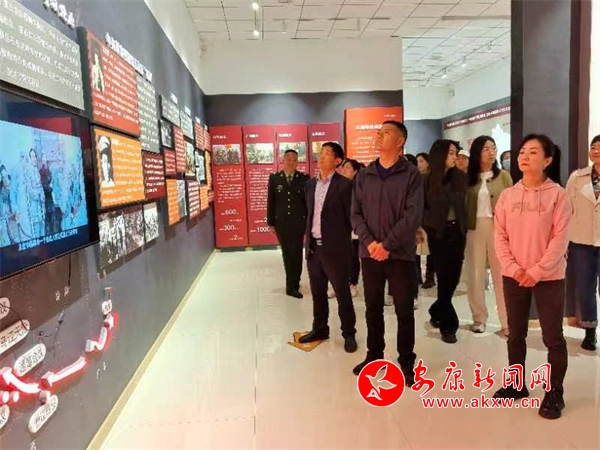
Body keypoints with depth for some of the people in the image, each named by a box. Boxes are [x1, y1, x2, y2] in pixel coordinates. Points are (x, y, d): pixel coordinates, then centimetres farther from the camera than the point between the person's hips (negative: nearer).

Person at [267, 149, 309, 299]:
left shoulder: (304, 178, 0)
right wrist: (271, 222, 2)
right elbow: (270, 201, 5)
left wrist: (309, 221, -3)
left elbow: (309, 200, 1)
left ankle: (292, 286, 4)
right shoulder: (274, 178, 4)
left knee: (296, 253, -4)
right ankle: (293, 282, 26)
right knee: (286, 253, 11)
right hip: (281, 222, 2)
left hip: (298, 221, -2)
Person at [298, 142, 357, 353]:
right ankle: (319, 329, 32)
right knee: (317, 293, 16)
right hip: (313, 247, 6)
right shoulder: (310, 184, 11)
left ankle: (349, 333, 20)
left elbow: (350, 217, -8)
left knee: (343, 294, 5)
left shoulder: (344, 185, -10)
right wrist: (308, 236, 11)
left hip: (334, 248, -6)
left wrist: (339, 239, -5)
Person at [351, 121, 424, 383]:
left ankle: (406, 361, 21)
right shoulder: (364, 175, 8)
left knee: (404, 311, 6)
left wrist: (387, 245, -16)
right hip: (369, 253, 4)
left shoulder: (411, 175, -3)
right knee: (373, 309, 13)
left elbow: (412, 216, -11)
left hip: (400, 254, -3)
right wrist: (369, 242, -11)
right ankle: (374, 355, 30)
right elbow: (356, 213, 4)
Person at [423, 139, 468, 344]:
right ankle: (448, 325, 7)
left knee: (454, 277, 7)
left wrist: (463, 226, -3)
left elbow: (464, 204, 8)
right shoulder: (428, 180, -3)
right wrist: (427, 225, -11)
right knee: (444, 278, -3)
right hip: (439, 234, -3)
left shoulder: (461, 178, 6)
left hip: (457, 232, 4)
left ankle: (437, 313, 30)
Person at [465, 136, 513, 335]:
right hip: (474, 228, 1)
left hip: (498, 228, -1)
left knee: (501, 274, 0)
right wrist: (464, 228, -7)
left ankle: (507, 321, 8)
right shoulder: (469, 177, 5)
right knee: (475, 274, 7)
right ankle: (479, 317, 20)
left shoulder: (503, 176, 3)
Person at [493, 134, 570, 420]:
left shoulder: (558, 194, -6)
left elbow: (560, 239, -11)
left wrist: (537, 271, -16)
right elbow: (500, 236, 2)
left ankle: (554, 394, 20)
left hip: (549, 277, -4)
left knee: (553, 337, 5)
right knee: (515, 334, 15)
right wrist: (514, 268, -9)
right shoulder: (507, 195, 4)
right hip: (513, 276, 4)